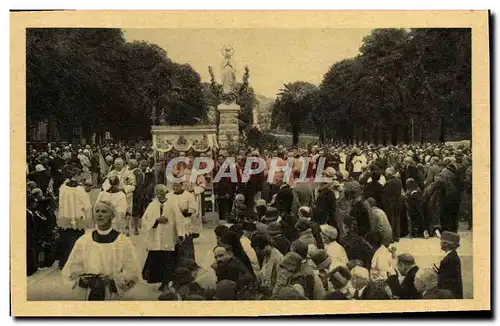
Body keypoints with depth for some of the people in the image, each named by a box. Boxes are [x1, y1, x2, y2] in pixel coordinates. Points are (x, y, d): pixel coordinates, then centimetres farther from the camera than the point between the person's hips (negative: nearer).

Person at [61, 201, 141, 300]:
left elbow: (132, 273, -4)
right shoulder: (83, 241, 6)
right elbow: (70, 270, 7)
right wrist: (83, 279, -10)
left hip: (115, 297, -2)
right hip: (90, 295, 2)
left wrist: (113, 280, -17)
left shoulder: (123, 242, -2)